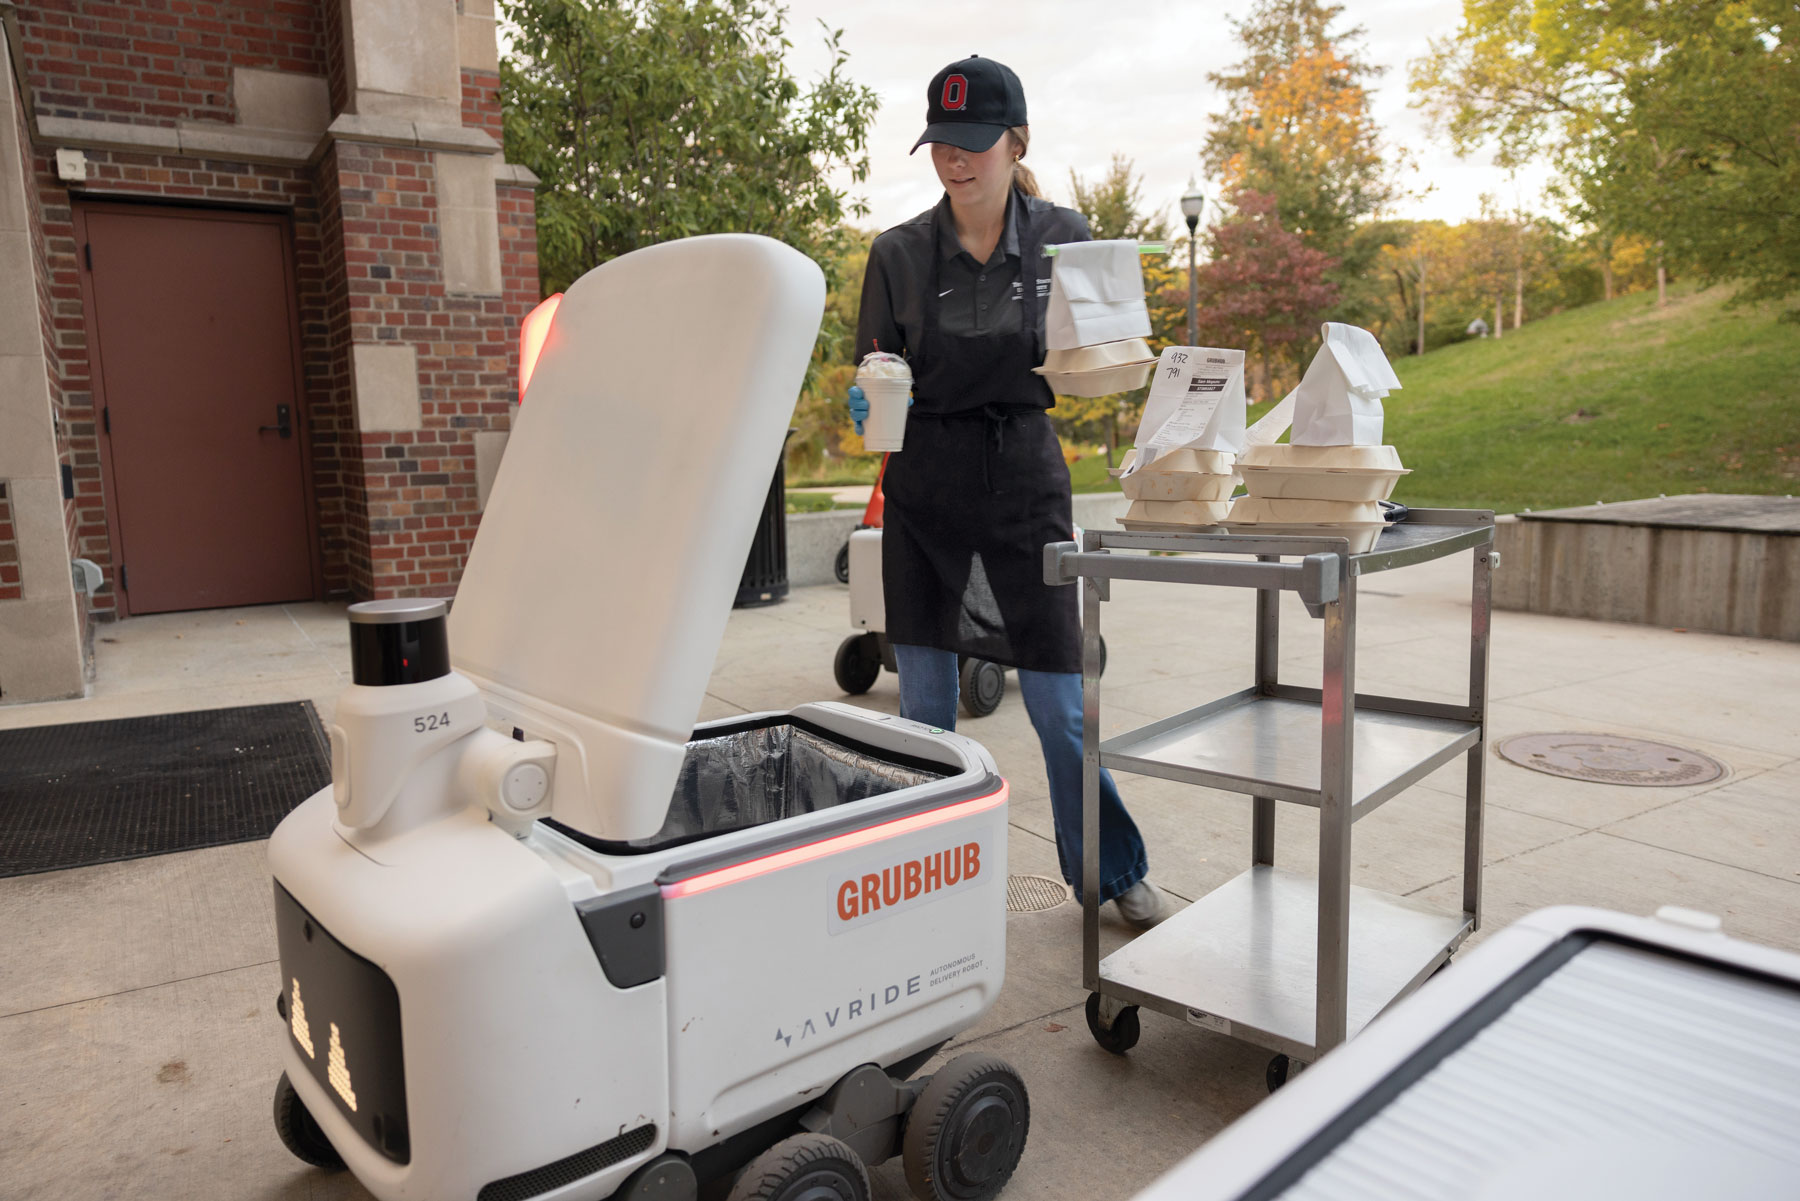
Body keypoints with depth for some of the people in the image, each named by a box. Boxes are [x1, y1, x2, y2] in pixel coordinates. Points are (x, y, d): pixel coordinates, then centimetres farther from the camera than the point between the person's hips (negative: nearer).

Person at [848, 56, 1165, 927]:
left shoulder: (1064, 237, 0)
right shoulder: (898, 253, 0)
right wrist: (870, 406, -18)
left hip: (1025, 477, -1)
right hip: (924, 486, 1)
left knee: (1059, 703, 2)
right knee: (923, 704, 8)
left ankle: (1114, 875, 23)